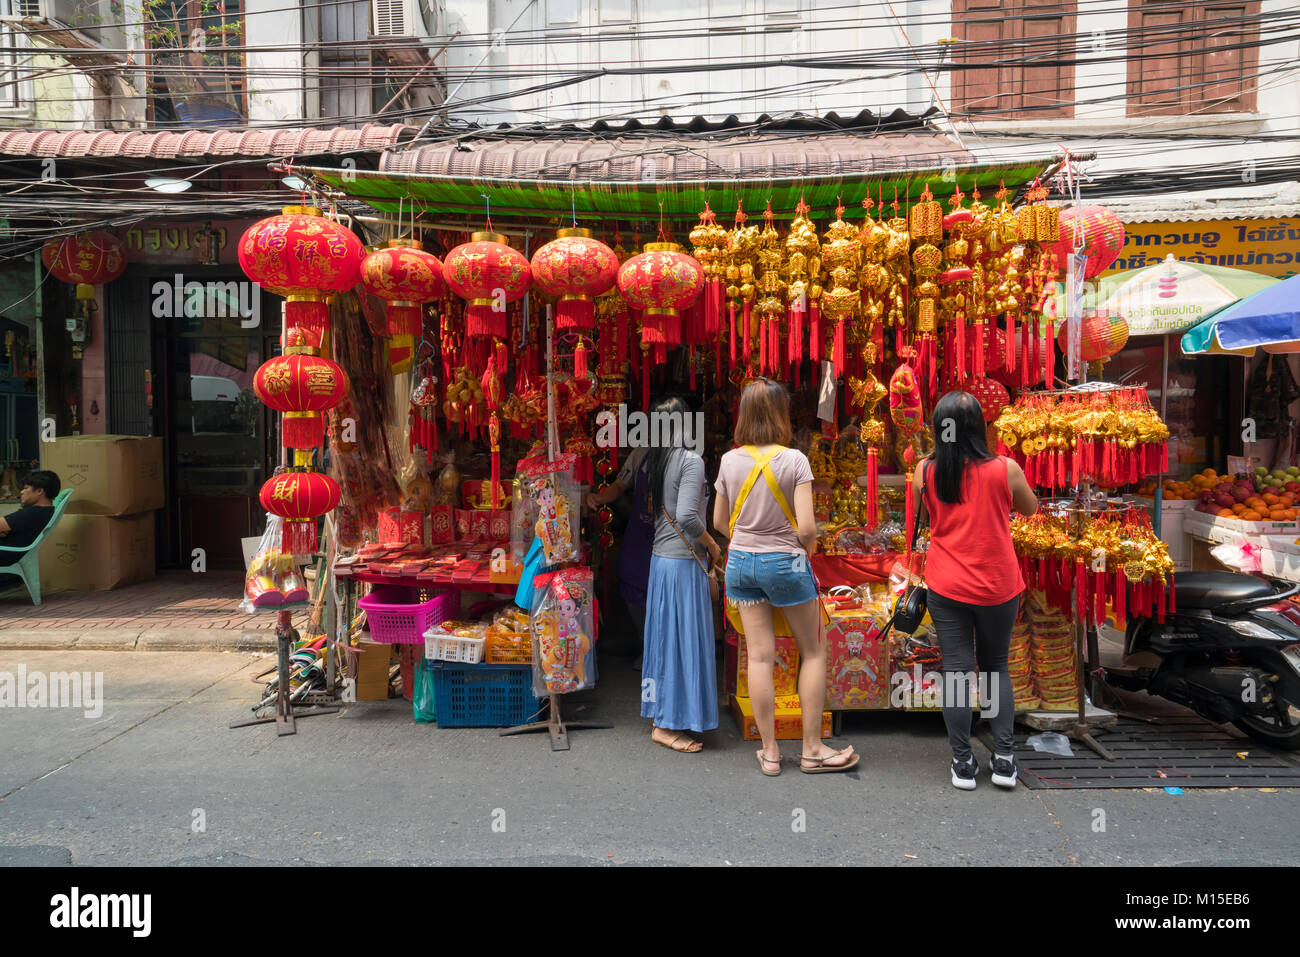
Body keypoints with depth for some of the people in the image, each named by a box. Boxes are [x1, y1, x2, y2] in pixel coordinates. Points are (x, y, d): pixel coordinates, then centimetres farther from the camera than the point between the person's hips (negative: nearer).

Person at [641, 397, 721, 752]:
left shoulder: (656, 462, 8)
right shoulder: (691, 461, -15)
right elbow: (687, 517, -23)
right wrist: (712, 546, -9)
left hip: (660, 559, 8)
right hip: (684, 562, -8)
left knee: (664, 636, 15)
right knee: (683, 638, -1)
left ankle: (659, 715, 26)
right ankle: (668, 726, 6)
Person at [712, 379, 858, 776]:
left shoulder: (730, 461, -1)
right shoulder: (794, 460, -14)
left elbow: (720, 522, 7)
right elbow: (806, 527, -17)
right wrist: (807, 546, 3)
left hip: (741, 561, 4)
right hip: (786, 561, -4)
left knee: (759, 656, 8)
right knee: (813, 652, 12)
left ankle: (769, 752, 16)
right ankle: (812, 749, 18)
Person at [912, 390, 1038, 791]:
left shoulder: (925, 471, -7)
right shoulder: (1004, 469, -11)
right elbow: (1029, 508, 9)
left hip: (946, 588, 0)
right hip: (997, 588, 0)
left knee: (956, 670, 6)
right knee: (996, 667, 16)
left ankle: (963, 763, 11)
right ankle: (1004, 758, 13)